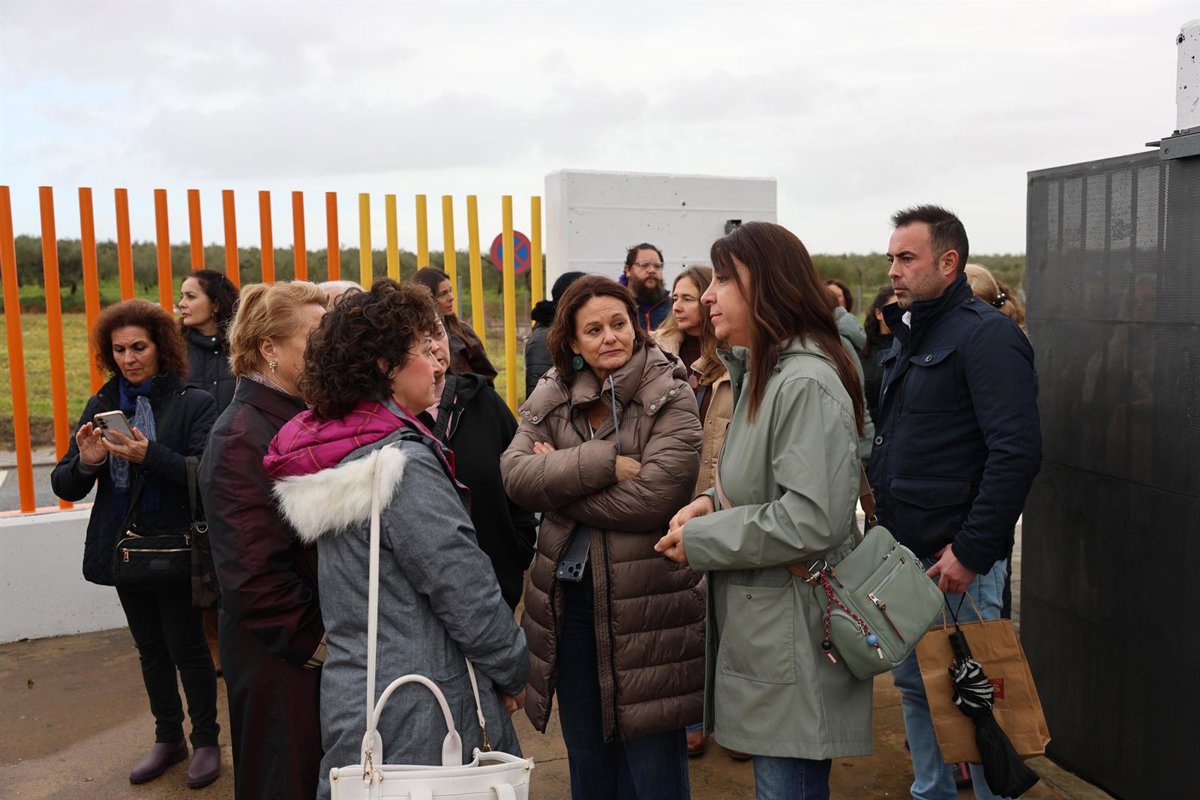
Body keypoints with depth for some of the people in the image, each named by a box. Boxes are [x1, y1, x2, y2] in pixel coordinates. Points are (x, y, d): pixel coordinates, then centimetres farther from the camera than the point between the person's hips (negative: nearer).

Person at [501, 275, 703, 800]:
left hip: (645, 600, -5)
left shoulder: (670, 396, -10)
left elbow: (651, 497, -21)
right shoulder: (551, 395, 5)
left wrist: (557, 482, -11)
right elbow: (514, 473, -9)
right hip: (568, 596, 5)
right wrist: (601, 463, -20)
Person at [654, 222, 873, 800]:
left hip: (793, 639, -10)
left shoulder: (807, 384, -20)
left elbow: (812, 520, -25)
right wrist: (716, 503, 1)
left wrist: (700, 541, -16)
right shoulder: (762, 373, 13)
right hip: (761, 625, 10)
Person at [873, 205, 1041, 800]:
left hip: (955, 557, -9)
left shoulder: (986, 335, -14)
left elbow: (1017, 452, -22)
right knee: (913, 683, 19)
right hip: (904, 551, 9)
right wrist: (882, 516, 12)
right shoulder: (908, 336, 12)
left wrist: (971, 551, -22)